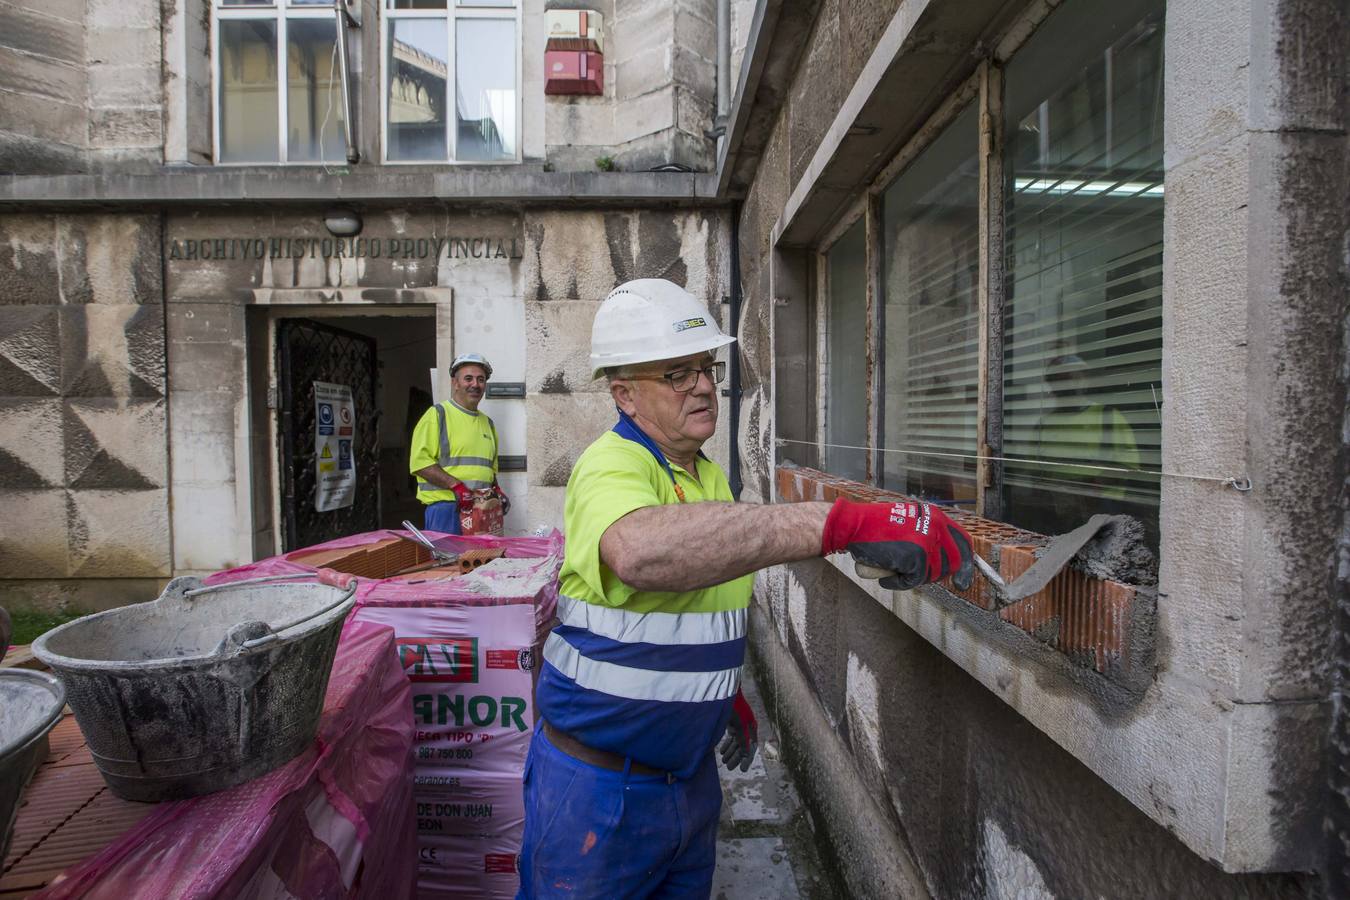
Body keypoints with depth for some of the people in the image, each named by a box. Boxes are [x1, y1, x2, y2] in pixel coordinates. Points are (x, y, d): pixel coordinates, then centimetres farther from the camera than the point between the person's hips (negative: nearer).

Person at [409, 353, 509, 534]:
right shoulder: (437, 414, 0)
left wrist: (497, 489, 9)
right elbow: (419, 461, -10)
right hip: (446, 507, -5)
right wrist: (456, 485, -18)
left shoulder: (488, 423, 20)